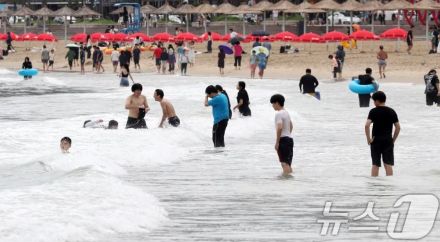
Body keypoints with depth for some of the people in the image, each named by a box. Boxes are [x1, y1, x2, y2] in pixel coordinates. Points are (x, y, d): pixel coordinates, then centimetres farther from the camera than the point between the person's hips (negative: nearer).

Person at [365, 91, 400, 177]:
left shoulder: (373, 111, -6)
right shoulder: (391, 111, 4)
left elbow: (367, 125, -18)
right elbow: (398, 127, 3)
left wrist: (368, 139, -9)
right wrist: (393, 139, 11)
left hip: (376, 141, -2)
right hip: (388, 140, 2)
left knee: (375, 165, 6)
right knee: (388, 164, 4)